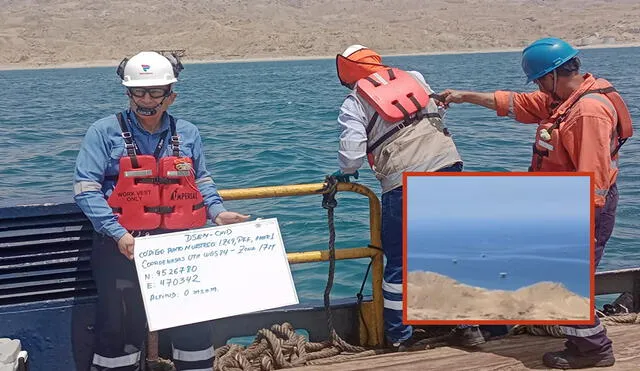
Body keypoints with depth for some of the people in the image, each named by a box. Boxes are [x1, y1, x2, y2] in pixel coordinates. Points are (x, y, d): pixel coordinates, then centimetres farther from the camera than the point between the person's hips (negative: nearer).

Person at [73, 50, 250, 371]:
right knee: (122, 329, 5)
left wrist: (218, 212, -4)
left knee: (194, 326, 11)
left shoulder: (187, 134, 9)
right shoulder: (105, 132, -4)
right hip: (123, 248, -3)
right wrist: (118, 233, -21)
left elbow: (202, 181, 16)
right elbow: (86, 189, -10)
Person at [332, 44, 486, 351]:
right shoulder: (414, 77, 18)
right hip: (448, 166, 4)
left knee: (398, 261, 11)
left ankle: (399, 337, 20)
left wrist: (346, 172, 17)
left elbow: (352, 153, -5)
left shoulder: (354, 103, 5)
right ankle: (469, 328, 19)